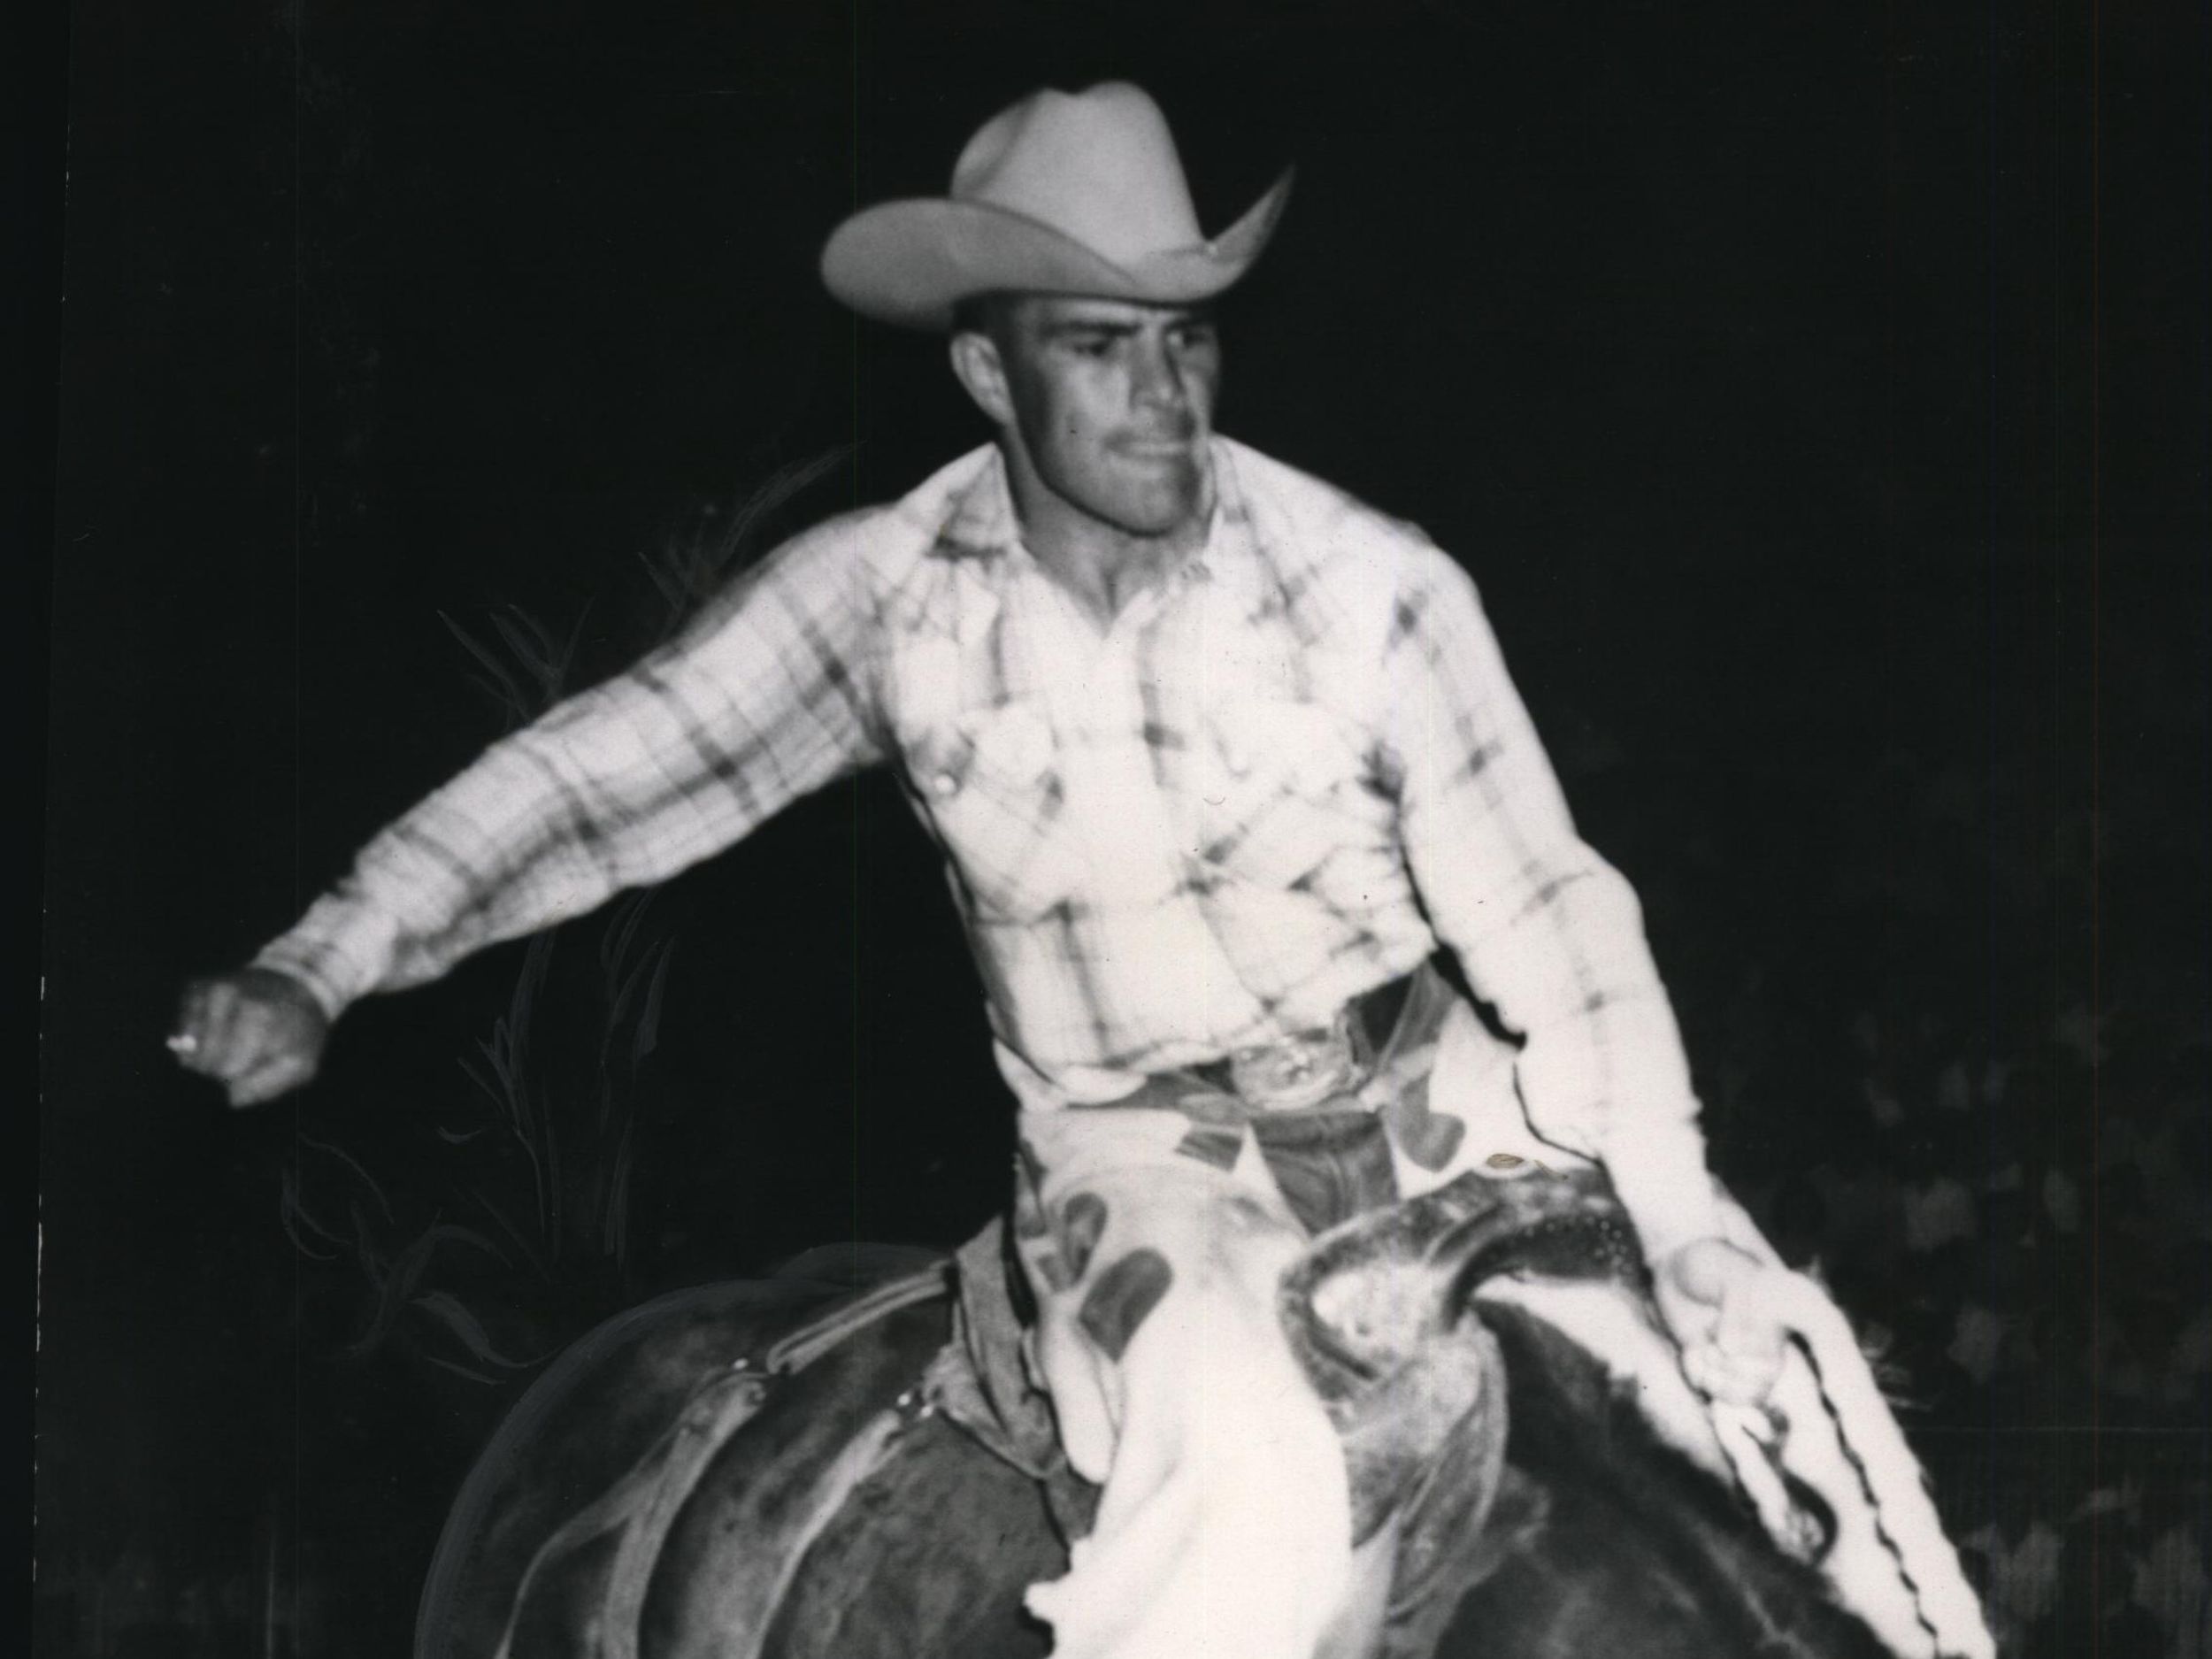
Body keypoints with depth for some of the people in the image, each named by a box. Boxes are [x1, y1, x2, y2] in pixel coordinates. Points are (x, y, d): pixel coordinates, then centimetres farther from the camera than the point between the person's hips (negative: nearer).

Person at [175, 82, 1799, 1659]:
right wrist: (319, 970, -19)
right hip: (1142, 1162, -2)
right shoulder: (885, 598, -9)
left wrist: (1683, 1229, -16)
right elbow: (601, 769, -8)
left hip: (1435, 1105, 3)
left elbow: (1548, 918, -9)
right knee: (1243, 1483, -30)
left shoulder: (1373, 586, -12)